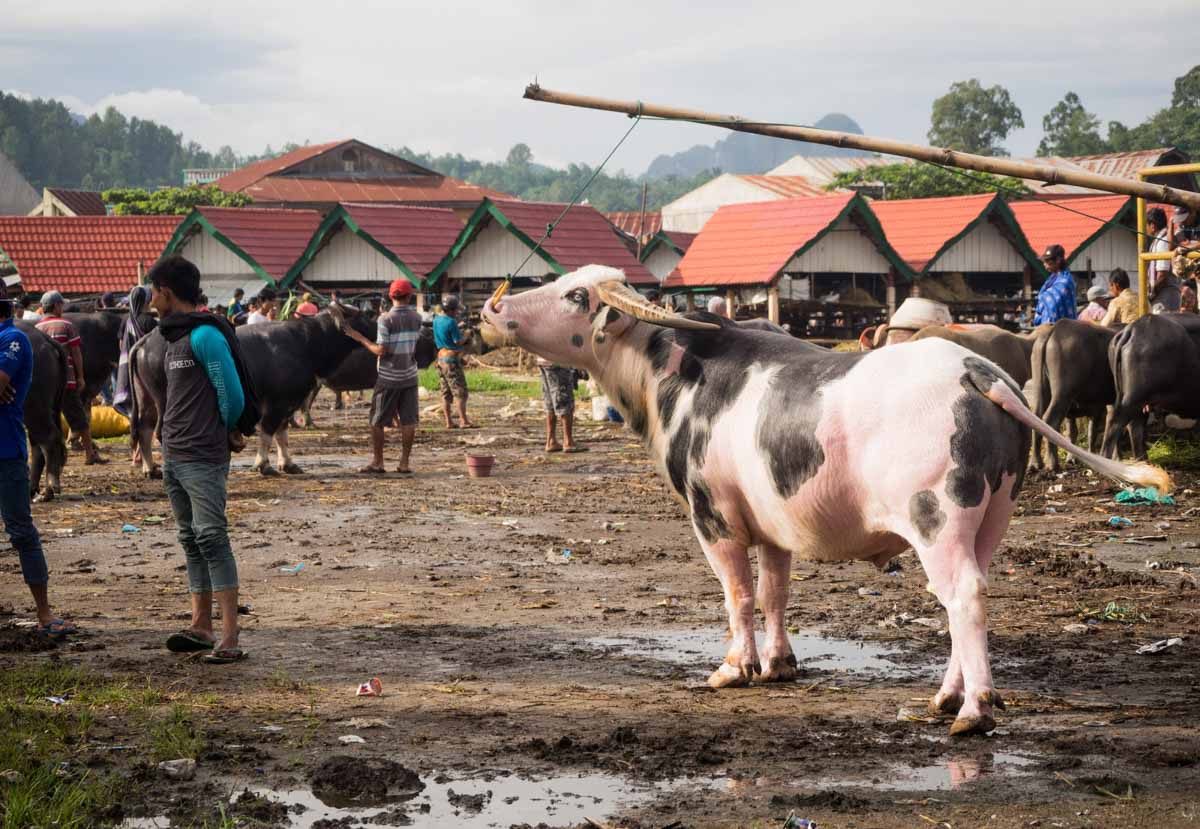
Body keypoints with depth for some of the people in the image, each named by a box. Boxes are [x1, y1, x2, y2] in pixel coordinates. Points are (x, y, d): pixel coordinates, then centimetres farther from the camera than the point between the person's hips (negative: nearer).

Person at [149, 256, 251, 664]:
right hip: (173, 458, 10)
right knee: (191, 540, 11)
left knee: (211, 538, -12)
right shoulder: (175, 336, 15)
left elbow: (232, 394, -14)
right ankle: (201, 625, 16)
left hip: (203, 458, -10)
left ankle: (230, 637, -13)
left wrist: (223, 432, 3)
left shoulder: (205, 335, -14)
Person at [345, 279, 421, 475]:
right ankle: (404, 463, 6)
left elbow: (381, 350, -15)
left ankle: (377, 462, 10)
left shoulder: (386, 319, -13)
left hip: (388, 378, -4)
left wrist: (360, 338, -5)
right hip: (410, 376, 4)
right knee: (408, 421, 6)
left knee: (377, 421, 7)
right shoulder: (416, 318, 2)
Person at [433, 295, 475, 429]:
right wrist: (467, 336, 2)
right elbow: (458, 341, -15)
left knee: (446, 393, 10)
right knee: (460, 392, -3)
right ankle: (464, 421, -5)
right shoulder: (451, 322, -17)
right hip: (452, 360, -8)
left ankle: (448, 422, 11)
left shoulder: (436, 320, 8)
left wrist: (458, 327, 16)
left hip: (441, 358, 8)